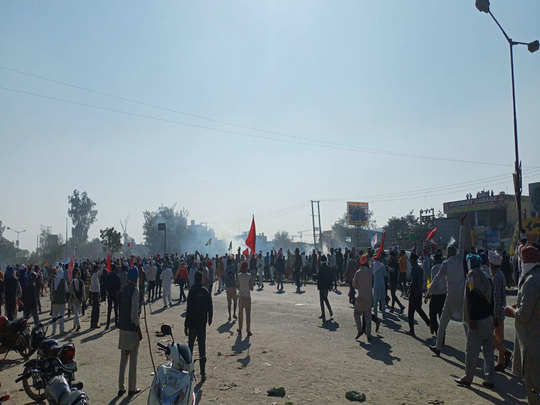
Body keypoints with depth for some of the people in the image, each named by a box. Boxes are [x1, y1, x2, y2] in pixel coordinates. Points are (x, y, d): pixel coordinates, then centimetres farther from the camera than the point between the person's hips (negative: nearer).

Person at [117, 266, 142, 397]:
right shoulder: (135, 290, -16)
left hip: (122, 328, 6)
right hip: (132, 329, -6)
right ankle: (132, 389, 13)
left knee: (123, 359, 15)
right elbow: (134, 314, -18)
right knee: (133, 360, 5)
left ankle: (121, 388, 21)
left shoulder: (123, 289, 4)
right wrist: (139, 330, -10)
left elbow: (121, 309, 10)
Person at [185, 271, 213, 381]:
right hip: (202, 323, 2)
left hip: (193, 323, -2)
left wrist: (186, 325, -8)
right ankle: (203, 372, 3)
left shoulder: (192, 291, -11)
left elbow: (189, 309, -12)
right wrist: (210, 319, 22)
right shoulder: (206, 291, -1)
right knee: (202, 347, 4)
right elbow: (210, 307, 5)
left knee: (190, 345, 14)